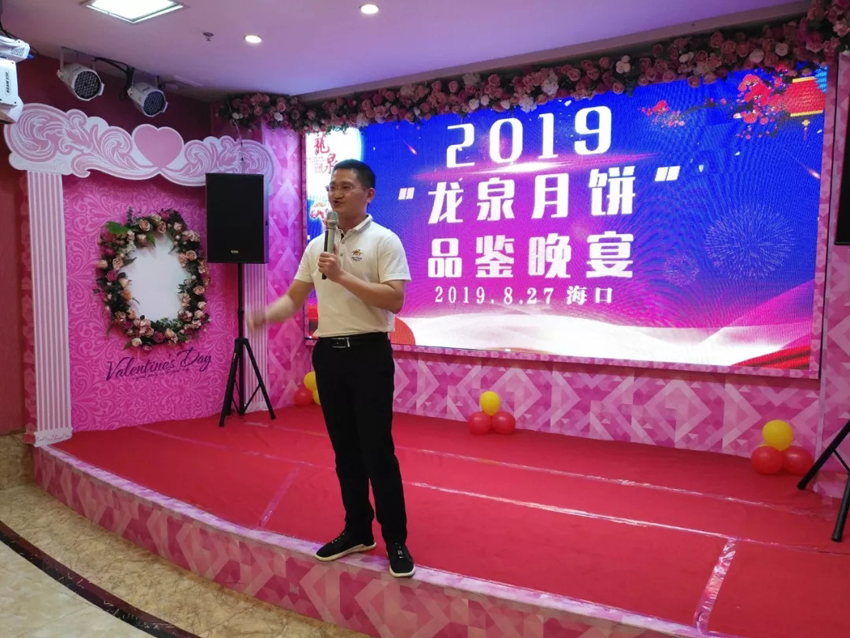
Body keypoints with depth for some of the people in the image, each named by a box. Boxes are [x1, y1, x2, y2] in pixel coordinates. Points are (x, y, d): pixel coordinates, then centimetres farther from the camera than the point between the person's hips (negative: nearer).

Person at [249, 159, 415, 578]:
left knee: (377, 449, -2)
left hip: (369, 353, -6)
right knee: (345, 449, 13)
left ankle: (396, 540, 12)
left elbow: (395, 300, -16)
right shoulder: (316, 246, 13)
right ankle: (357, 531, 27)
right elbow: (294, 297, 12)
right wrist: (266, 315, -8)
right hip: (328, 353, 6)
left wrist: (342, 276, -20)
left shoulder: (384, 241, -6)